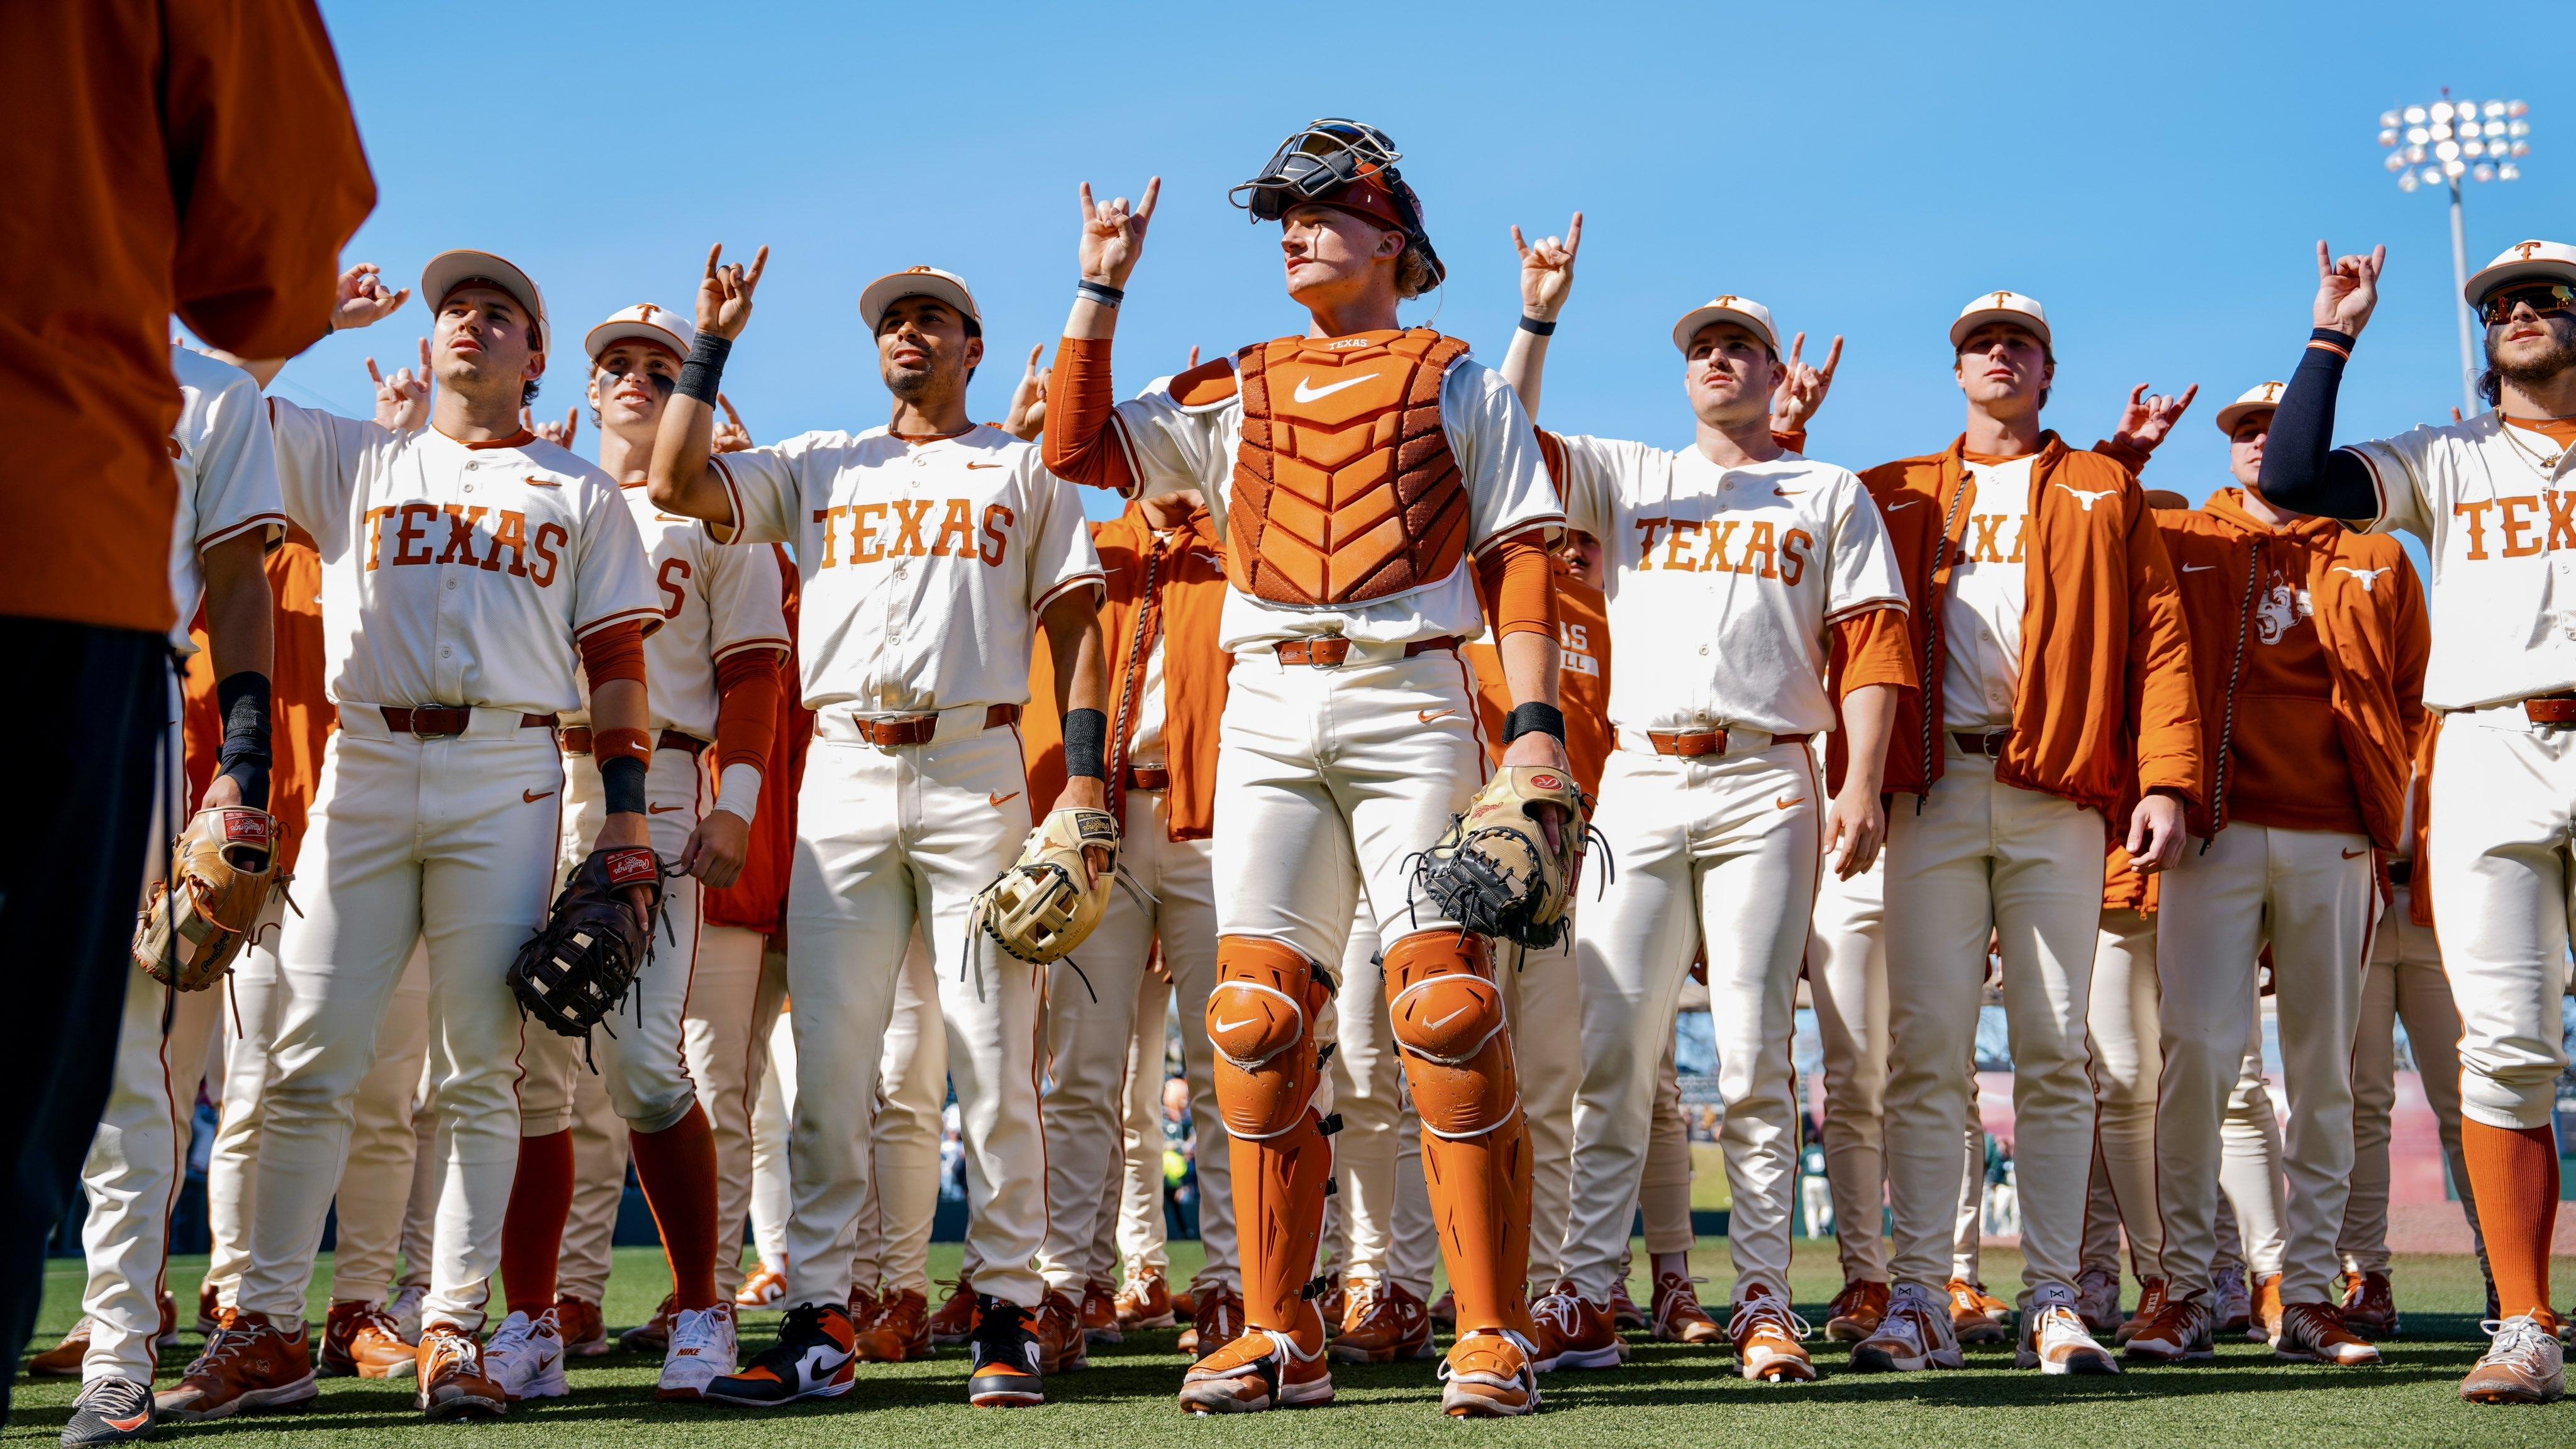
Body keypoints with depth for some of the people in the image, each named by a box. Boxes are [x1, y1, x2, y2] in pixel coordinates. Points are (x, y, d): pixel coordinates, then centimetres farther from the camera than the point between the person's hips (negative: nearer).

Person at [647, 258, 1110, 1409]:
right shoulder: (817, 467, 19)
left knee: (994, 1058, -4)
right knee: (828, 1064, -1)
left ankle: (1007, 1315, 4)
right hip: (841, 779, 2)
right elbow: (674, 483, 7)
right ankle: (818, 1324, 4)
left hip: (975, 774, -2)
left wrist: (1084, 773, -3)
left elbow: (1073, 623, 8)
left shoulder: (1024, 472, 14)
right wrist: (713, 344, 8)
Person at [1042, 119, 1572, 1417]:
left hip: (1410, 702, -3)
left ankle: (1491, 1335, -6)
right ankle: (1277, 1336, 5)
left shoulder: (1459, 386, 13)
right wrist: (1101, 288, 15)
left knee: (1447, 1012, -12)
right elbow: (1077, 449, 15)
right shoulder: (1232, 395, 22)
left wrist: (1536, 721, -8)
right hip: (1267, 711, 3)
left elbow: (1518, 563, 5)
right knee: (1257, 1016, -3)